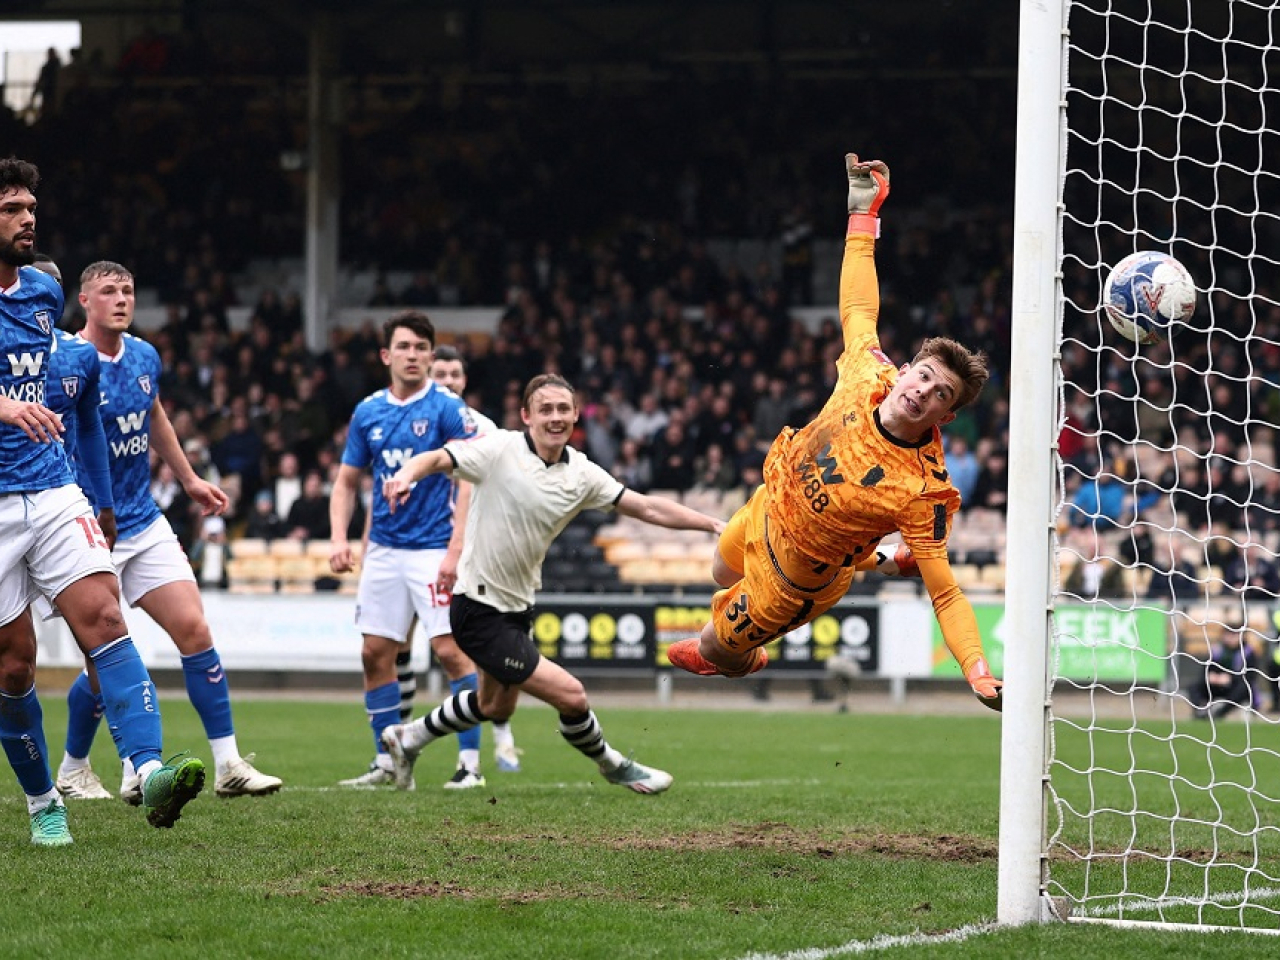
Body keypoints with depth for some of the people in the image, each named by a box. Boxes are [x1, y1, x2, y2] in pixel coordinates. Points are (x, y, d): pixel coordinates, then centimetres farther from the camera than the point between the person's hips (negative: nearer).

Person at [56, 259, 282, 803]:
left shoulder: (145, 358, 6)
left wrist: (189, 479, 33)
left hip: (144, 523, 6)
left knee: (194, 630, -4)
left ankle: (228, 764, -1)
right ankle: (71, 771, 16)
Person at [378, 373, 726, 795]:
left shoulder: (582, 474, -1)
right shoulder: (500, 450, -16)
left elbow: (648, 508, 1)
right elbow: (435, 459, -22)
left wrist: (714, 523, -6)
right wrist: (406, 474, -45)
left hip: (518, 606, 8)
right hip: (479, 612, -8)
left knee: (496, 707, 27)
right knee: (570, 695, -11)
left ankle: (408, 738, 47)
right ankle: (614, 767, 15)